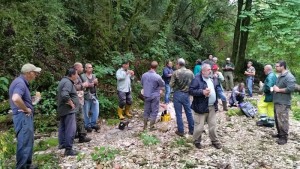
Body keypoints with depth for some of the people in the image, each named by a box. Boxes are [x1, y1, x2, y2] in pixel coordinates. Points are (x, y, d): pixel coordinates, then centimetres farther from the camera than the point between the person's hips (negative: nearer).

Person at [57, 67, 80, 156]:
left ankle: (62, 144, 34)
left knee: (63, 127, 20)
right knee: (70, 129, -8)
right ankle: (68, 149, -5)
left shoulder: (64, 81, 13)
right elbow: (65, 95, -34)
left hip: (63, 109, 11)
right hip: (69, 110, -11)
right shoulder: (68, 82, -20)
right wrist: (71, 103, -22)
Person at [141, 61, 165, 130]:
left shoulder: (144, 75, -5)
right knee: (154, 111, 7)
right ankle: (151, 127, 13)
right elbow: (163, 84, -4)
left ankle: (145, 126, 23)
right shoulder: (157, 76, -20)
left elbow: (142, 83, 11)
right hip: (155, 96, -4)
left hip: (146, 95, 5)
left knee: (146, 110, 15)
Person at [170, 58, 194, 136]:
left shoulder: (176, 72, -13)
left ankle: (181, 131, 12)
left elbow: (171, 84, -11)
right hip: (186, 94, 4)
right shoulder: (190, 72, -1)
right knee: (189, 112, 14)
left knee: (179, 114, 5)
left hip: (178, 94, -3)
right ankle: (191, 130, 23)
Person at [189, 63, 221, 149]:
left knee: (213, 126, 13)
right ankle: (197, 141, 22)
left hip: (212, 107, 7)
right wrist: (202, 92, -27)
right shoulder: (197, 79, -11)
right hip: (201, 107, -7)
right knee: (199, 127, 1)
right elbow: (191, 90, -19)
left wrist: (216, 104, 18)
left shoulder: (211, 79, 15)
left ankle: (215, 141, 30)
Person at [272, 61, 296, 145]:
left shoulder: (289, 77, -15)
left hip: (283, 103, -10)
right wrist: (274, 88, 10)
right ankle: (280, 133, 29)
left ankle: (284, 137, 2)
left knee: (283, 120, -6)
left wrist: (279, 90, -17)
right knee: (277, 119, 17)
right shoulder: (280, 76, 17)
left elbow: (291, 88, -24)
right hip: (277, 101, 10)